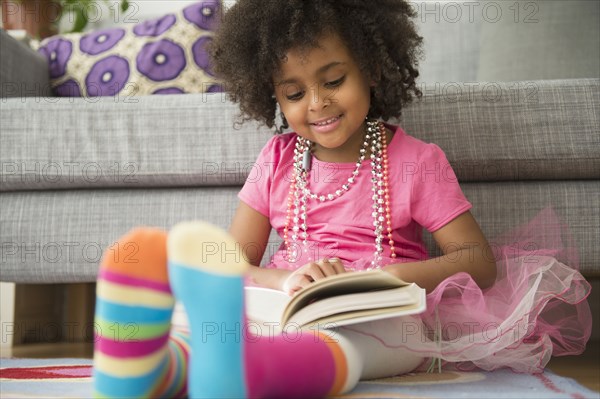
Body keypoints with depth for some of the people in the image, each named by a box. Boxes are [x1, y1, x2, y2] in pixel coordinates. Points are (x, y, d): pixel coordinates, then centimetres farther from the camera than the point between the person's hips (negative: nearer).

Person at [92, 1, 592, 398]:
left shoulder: (416, 161, 5)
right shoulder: (278, 160, 12)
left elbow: (480, 261, 0)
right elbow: (235, 265, 5)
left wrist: (389, 276, -17)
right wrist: (285, 281, -18)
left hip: (387, 318, -3)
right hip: (290, 311, 4)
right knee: (218, 313, -27)